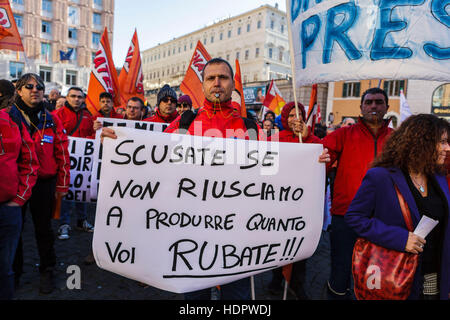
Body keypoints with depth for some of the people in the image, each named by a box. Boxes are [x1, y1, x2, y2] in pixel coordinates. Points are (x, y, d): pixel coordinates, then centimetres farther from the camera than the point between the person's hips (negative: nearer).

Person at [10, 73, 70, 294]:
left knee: (43, 228, 12)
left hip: (44, 183, 0)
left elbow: (62, 153, 2)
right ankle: (13, 272, 34)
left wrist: (62, 184, 0)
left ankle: (46, 271, 29)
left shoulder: (52, 120, 1)